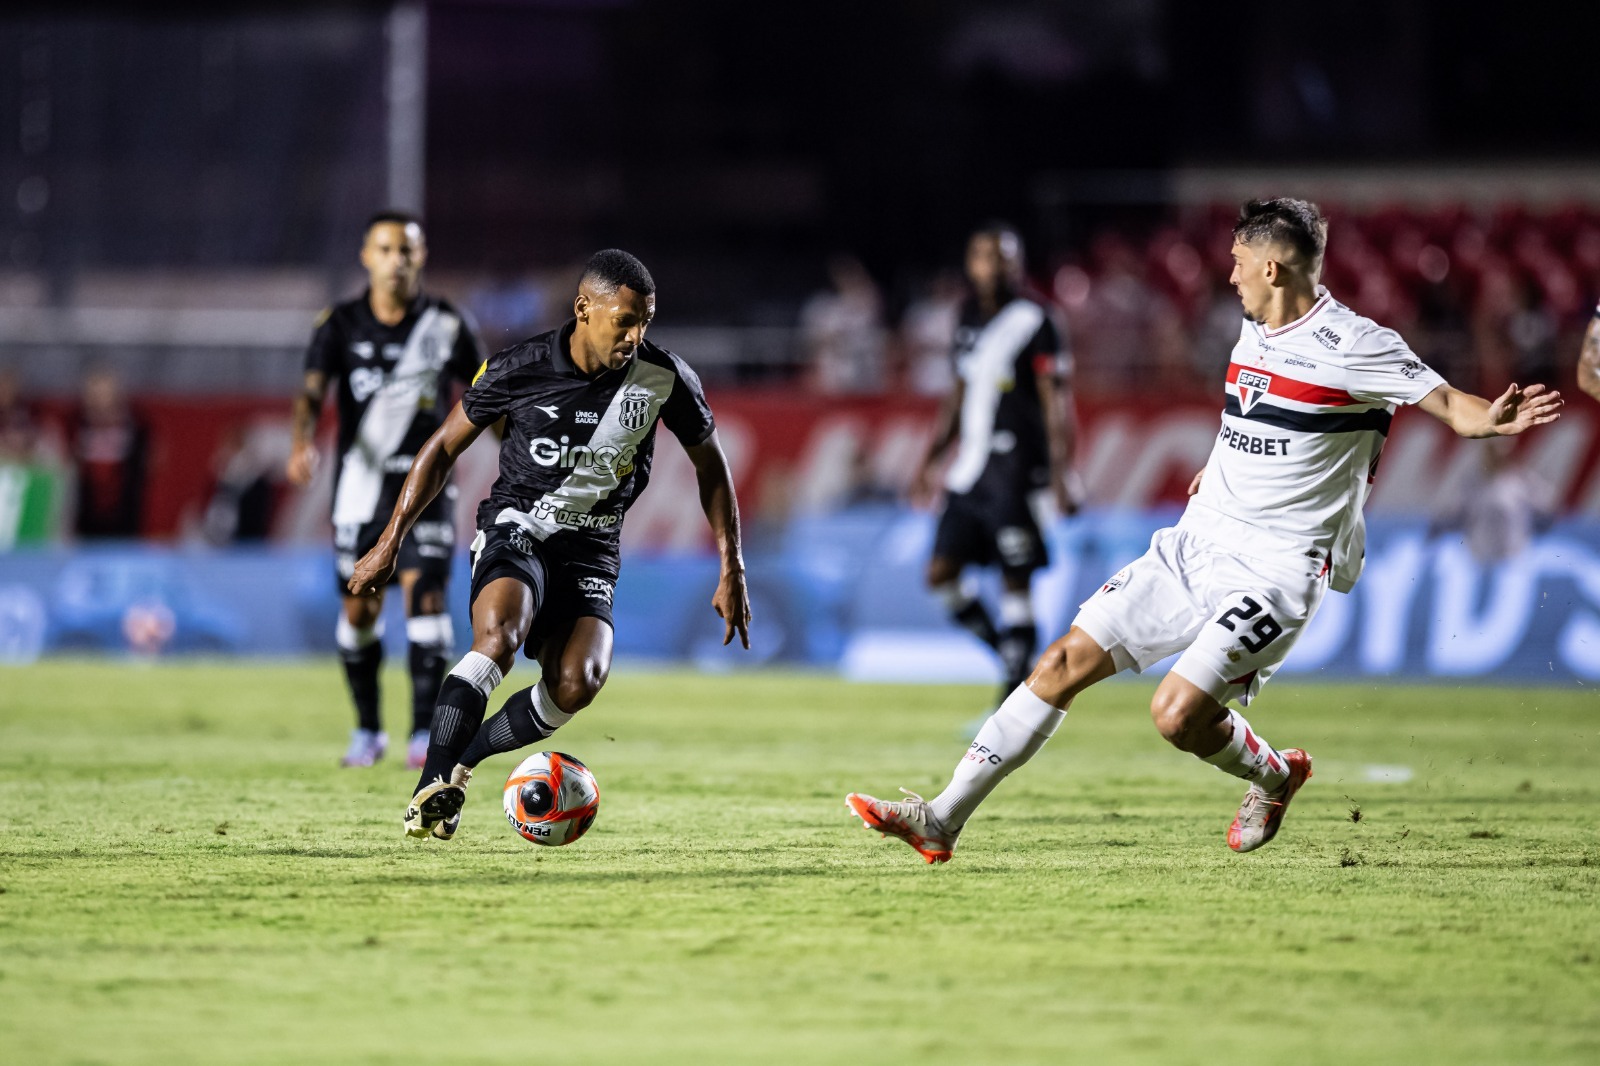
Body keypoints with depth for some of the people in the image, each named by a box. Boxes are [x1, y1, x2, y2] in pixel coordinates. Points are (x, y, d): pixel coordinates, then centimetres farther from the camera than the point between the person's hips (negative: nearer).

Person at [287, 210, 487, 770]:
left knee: (425, 593, -15)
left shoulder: (447, 324, 0)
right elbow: (312, 392, -13)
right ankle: (367, 729, 21)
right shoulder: (340, 324, -1)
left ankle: (426, 733, -12)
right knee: (359, 610, 4)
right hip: (359, 484, 1)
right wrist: (303, 442, -33)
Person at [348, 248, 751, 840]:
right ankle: (431, 786, -28)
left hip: (590, 549, 2)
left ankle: (462, 757, -2)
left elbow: (710, 464, 9)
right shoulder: (519, 369, -11)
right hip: (515, 527, -2)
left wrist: (731, 572, 7)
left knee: (576, 684, -24)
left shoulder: (664, 378, -7)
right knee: (499, 637, -34)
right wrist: (390, 543, 1)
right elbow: (445, 446, 2)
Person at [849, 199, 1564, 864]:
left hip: (1276, 568, -7)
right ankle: (943, 820, 3)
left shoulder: (1353, 345, -14)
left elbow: (1448, 403, -18)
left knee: (1177, 715, -19)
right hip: (1196, 542, 7)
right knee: (1067, 661, 0)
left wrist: (1495, 419, -37)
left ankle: (1274, 775, 15)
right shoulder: (1256, 329, 10)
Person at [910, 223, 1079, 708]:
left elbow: (1057, 403, -11)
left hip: (1016, 468, -8)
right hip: (972, 466, 8)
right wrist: (931, 458, 22)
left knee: (1015, 582, -5)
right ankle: (1010, 655, 19)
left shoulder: (1033, 319, -9)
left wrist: (1061, 475, -17)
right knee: (942, 573, 4)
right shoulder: (970, 315, 13)